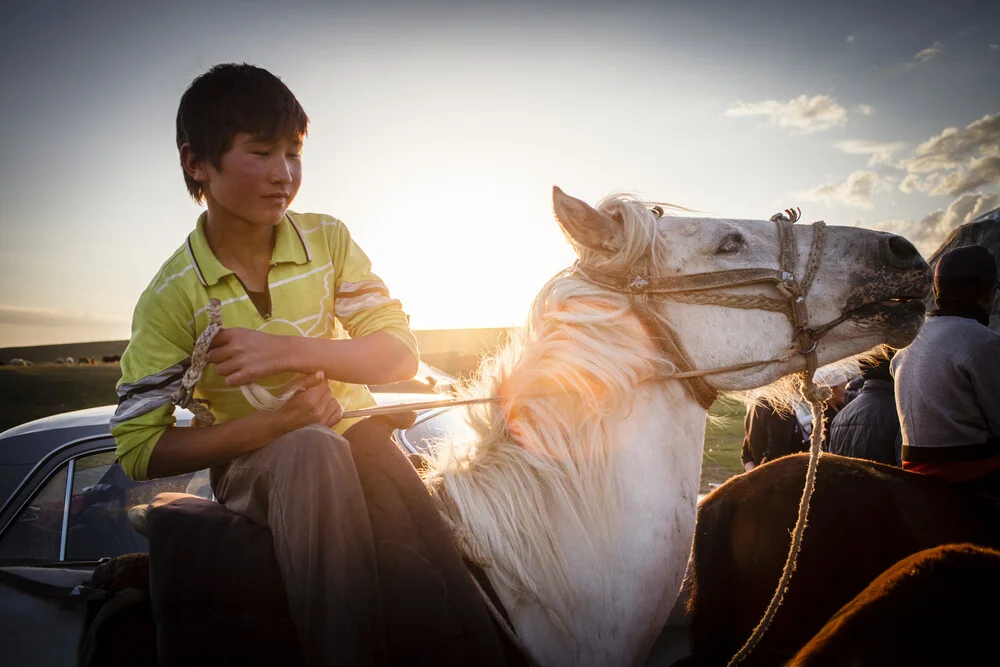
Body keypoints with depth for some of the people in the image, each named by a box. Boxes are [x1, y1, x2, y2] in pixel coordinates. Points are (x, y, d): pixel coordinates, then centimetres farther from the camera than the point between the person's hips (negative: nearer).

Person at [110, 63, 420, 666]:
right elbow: (139, 451, -9)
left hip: (353, 437, 3)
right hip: (252, 464, -2)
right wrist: (276, 422, -22)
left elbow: (401, 356, -7)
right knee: (313, 451, -36)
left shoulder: (329, 240, -1)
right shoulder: (172, 296, -9)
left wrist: (288, 351, -24)